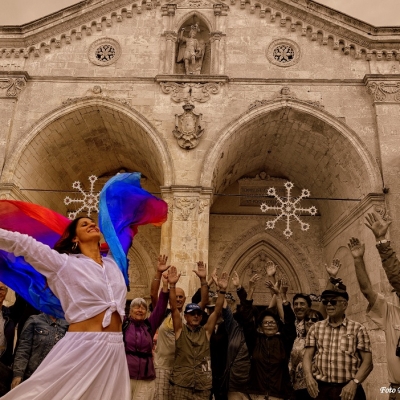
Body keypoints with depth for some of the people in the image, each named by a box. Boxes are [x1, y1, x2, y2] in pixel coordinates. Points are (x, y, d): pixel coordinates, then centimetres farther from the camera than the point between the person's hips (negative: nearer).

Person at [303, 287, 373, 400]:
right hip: (320, 388, 2)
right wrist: (309, 376, -13)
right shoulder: (316, 328, 8)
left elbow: (367, 362, -2)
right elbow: (308, 356, 4)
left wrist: (354, 382, -15)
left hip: (348, 389, -2)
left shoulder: (357, 329, 1)